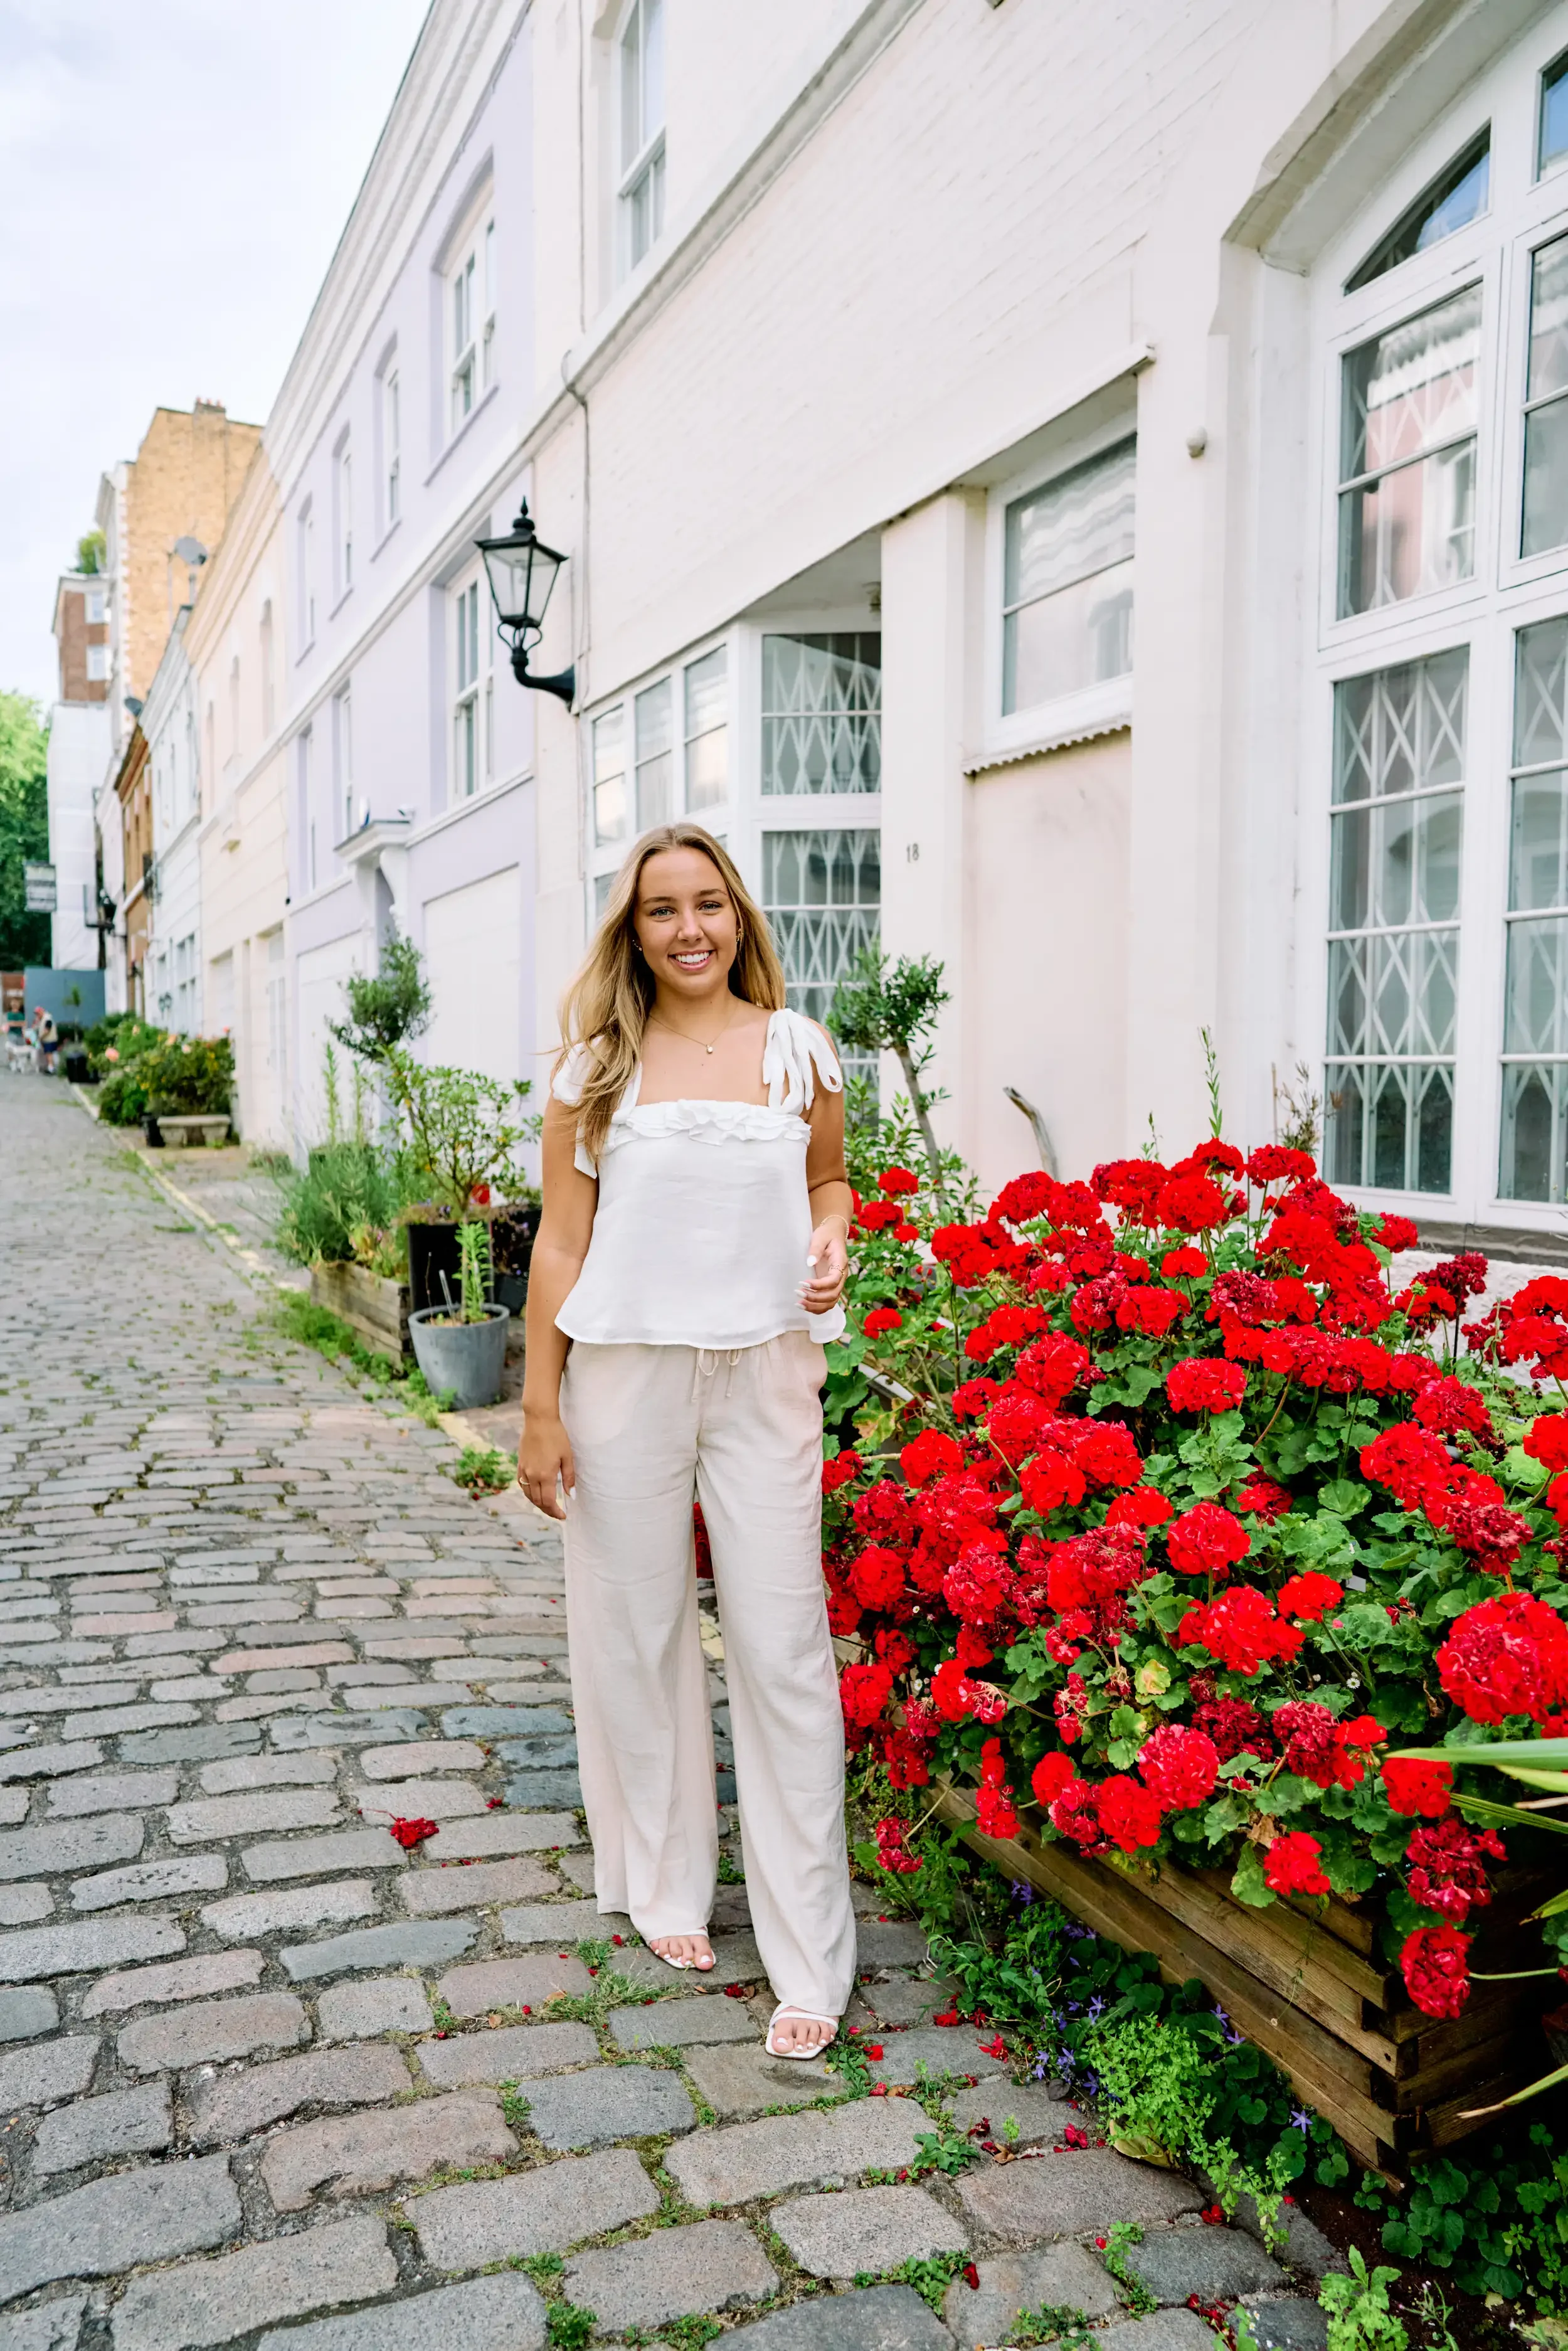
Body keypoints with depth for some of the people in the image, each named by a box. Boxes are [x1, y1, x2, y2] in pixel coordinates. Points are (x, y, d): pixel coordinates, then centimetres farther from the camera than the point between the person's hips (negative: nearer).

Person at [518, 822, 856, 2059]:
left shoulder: (797, 1047, 6)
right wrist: (540, 1407, 0)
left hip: (764, 1372, 0)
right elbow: (561, 1243, 3)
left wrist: (833, 1240, -4)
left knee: (783, 1649, -1)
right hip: (627, 1372, 1)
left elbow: (829, 1179, 20)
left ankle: (810, 1957, 10)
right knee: (636, 1632, 10)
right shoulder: (598, 1064, 4)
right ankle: (668, 1885, 33)